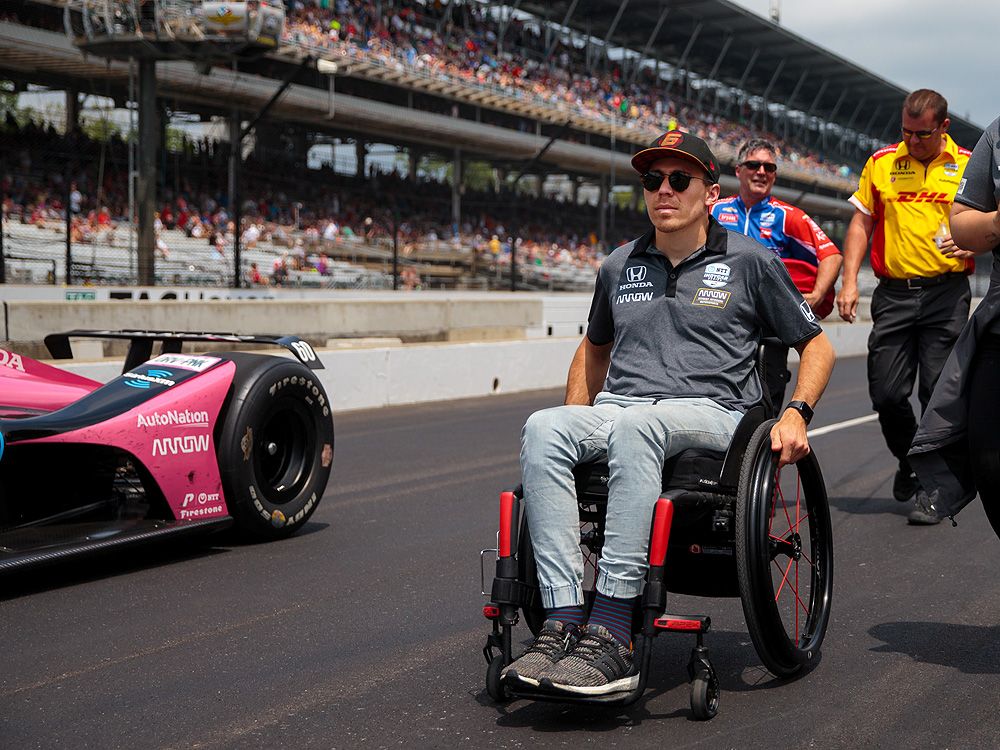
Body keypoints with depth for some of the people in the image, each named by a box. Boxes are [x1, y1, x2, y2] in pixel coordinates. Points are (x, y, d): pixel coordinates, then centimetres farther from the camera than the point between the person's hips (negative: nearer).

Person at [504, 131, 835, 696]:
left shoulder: (750, 261, 10)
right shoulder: (621, 266, 21)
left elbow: (817, 346, 15)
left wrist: (797, 413, -3)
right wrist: (576, 424, 21)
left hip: (710, 412, -4)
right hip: (616, 413, 4)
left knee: (633, 427, -40)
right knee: (542, 428, -31)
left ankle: (613, 637, -44)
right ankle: (564, 624, -39)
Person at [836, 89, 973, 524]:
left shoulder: (968, 165, 4)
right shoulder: (881, 163, 8)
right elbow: (861, 223, 11)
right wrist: (849, 281, 1)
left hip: (947, 294, -2)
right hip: (893, 293, 2)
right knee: (885, 394, 1)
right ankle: (909, 459, 29)